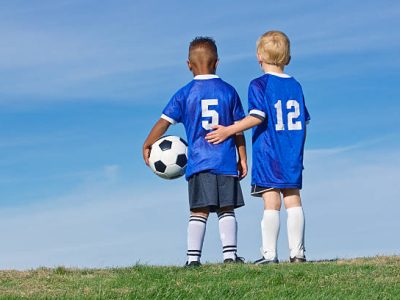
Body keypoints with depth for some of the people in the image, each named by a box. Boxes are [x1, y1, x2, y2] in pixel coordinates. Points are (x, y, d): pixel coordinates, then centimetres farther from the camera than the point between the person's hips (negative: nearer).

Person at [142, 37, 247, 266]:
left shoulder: (185, 94, 2)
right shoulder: (229, 91, 5)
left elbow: (164, 122, 2)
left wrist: (147, 146, 14)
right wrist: (243, 159, 12)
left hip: (198, 162, 0)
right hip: (226, 162, 0)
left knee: (199, 212, 0)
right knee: (227, 210, 5)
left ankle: (193, 258, -4)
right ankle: (230, 254, -3)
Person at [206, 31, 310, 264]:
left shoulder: (259, 84, -5)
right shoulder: (296, 86, 12)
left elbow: (257, 116, -17)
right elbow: (304, 121, 14)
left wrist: (228, 131, -12)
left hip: (268, 155, -5)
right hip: (292, 157, 5)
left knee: (271, 203, -7)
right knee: (294, 201, 6)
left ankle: (270, 254, -7)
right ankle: (298, 253, 5)